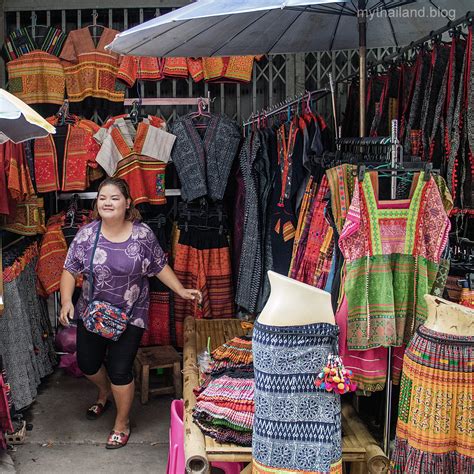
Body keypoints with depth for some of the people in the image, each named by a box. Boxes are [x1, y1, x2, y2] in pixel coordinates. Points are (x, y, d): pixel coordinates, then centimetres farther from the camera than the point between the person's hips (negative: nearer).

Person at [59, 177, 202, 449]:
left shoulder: (143, 234, -10)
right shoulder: (86, 234, -8)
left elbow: (160, 266, 0)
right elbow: (70, 271, -4)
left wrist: (181, 290, -7)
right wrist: (66, 301, -18)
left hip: (130, 315, -3)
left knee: (120, 370, -3)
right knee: (87, 363, 15)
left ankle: (122, 423, 23)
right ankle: (105, 393, 51)